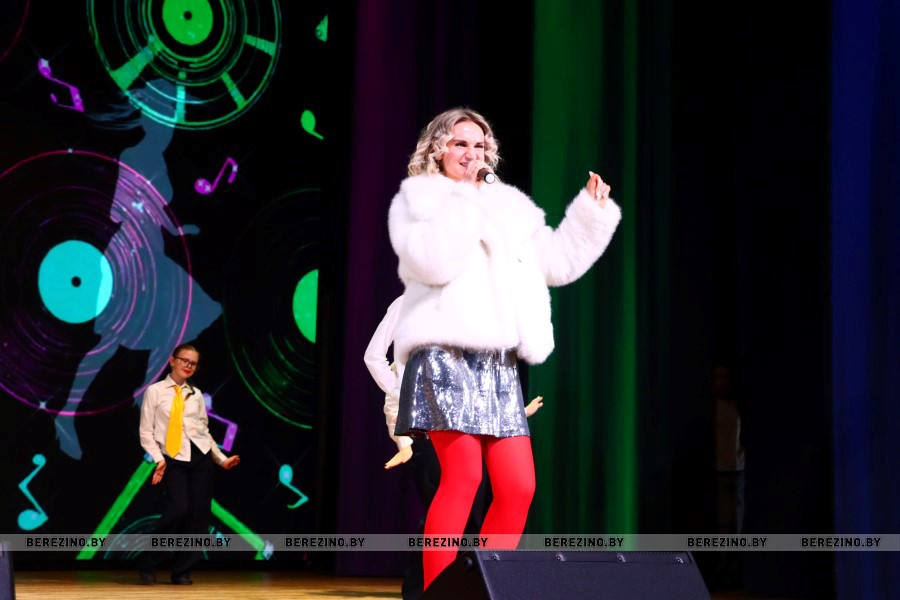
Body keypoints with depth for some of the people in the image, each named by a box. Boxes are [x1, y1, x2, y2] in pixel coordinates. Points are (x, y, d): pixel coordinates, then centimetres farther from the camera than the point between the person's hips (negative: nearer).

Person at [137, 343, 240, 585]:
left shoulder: (196, 395, 14)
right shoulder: (155, 392, 3)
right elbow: (146, 432, 0)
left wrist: (221, 458, 13)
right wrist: (158, 459, -13)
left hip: (201, 456, 5)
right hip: (174, 459, -5)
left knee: (199, 515, 0)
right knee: (179, 510, -19)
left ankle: (182, 571, 12)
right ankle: (148, 565, -1)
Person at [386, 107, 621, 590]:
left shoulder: (507, 209, 23)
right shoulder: (416, 200, 6)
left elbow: (557, 261, 26)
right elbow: (434, 261, -13)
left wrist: (592, 212, 19)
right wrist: (465, 202, -12)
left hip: (498, 361, 7)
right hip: (446, 353, -6)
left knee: (519, 486, -1)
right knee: (464, 475, -18)